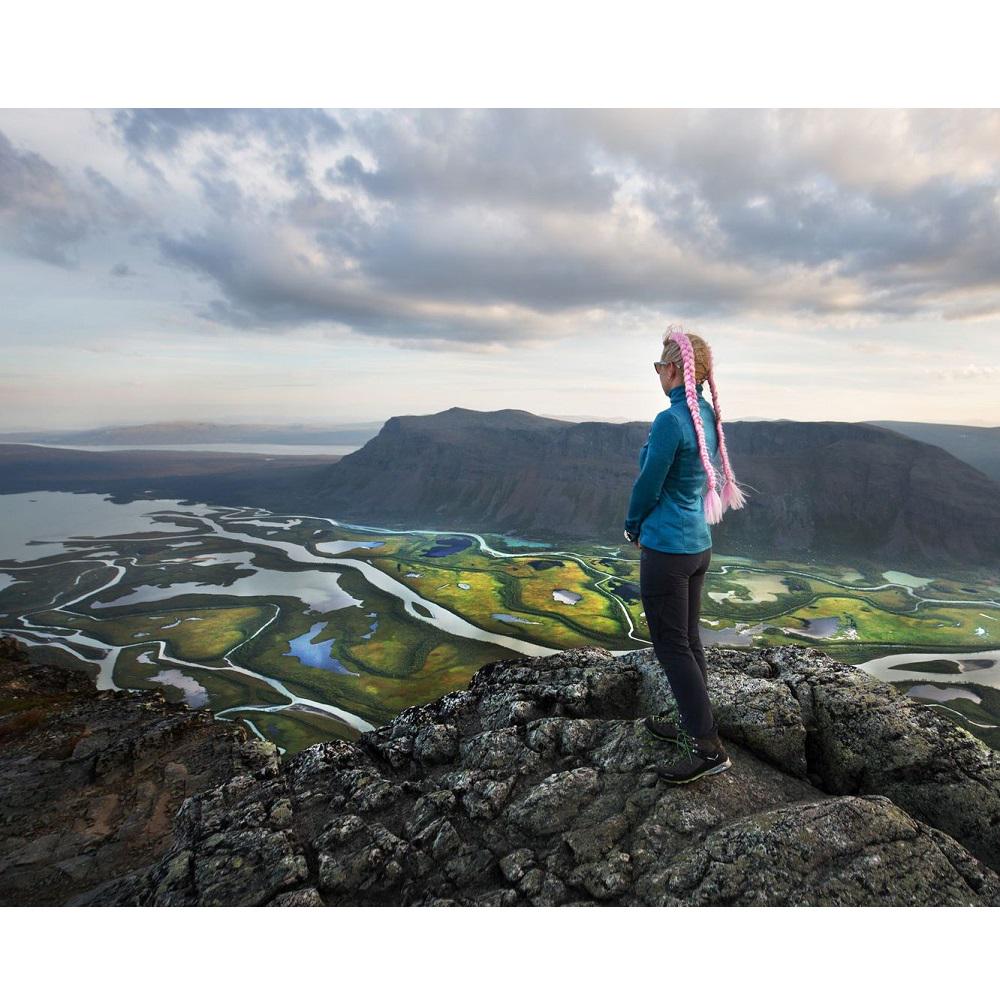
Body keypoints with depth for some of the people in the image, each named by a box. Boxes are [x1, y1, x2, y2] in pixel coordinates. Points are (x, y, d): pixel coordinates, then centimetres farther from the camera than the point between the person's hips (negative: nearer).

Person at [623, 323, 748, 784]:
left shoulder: (670, 421, -21)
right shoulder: (709, 418, 7)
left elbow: (648, 484, -15)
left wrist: (634, 527, 5)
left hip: (666, 548, -9)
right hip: (699, 544, 9)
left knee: (672, 646, 1)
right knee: (688, 640, 18)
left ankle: (708, 748, 7)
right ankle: (692, 724, 32)